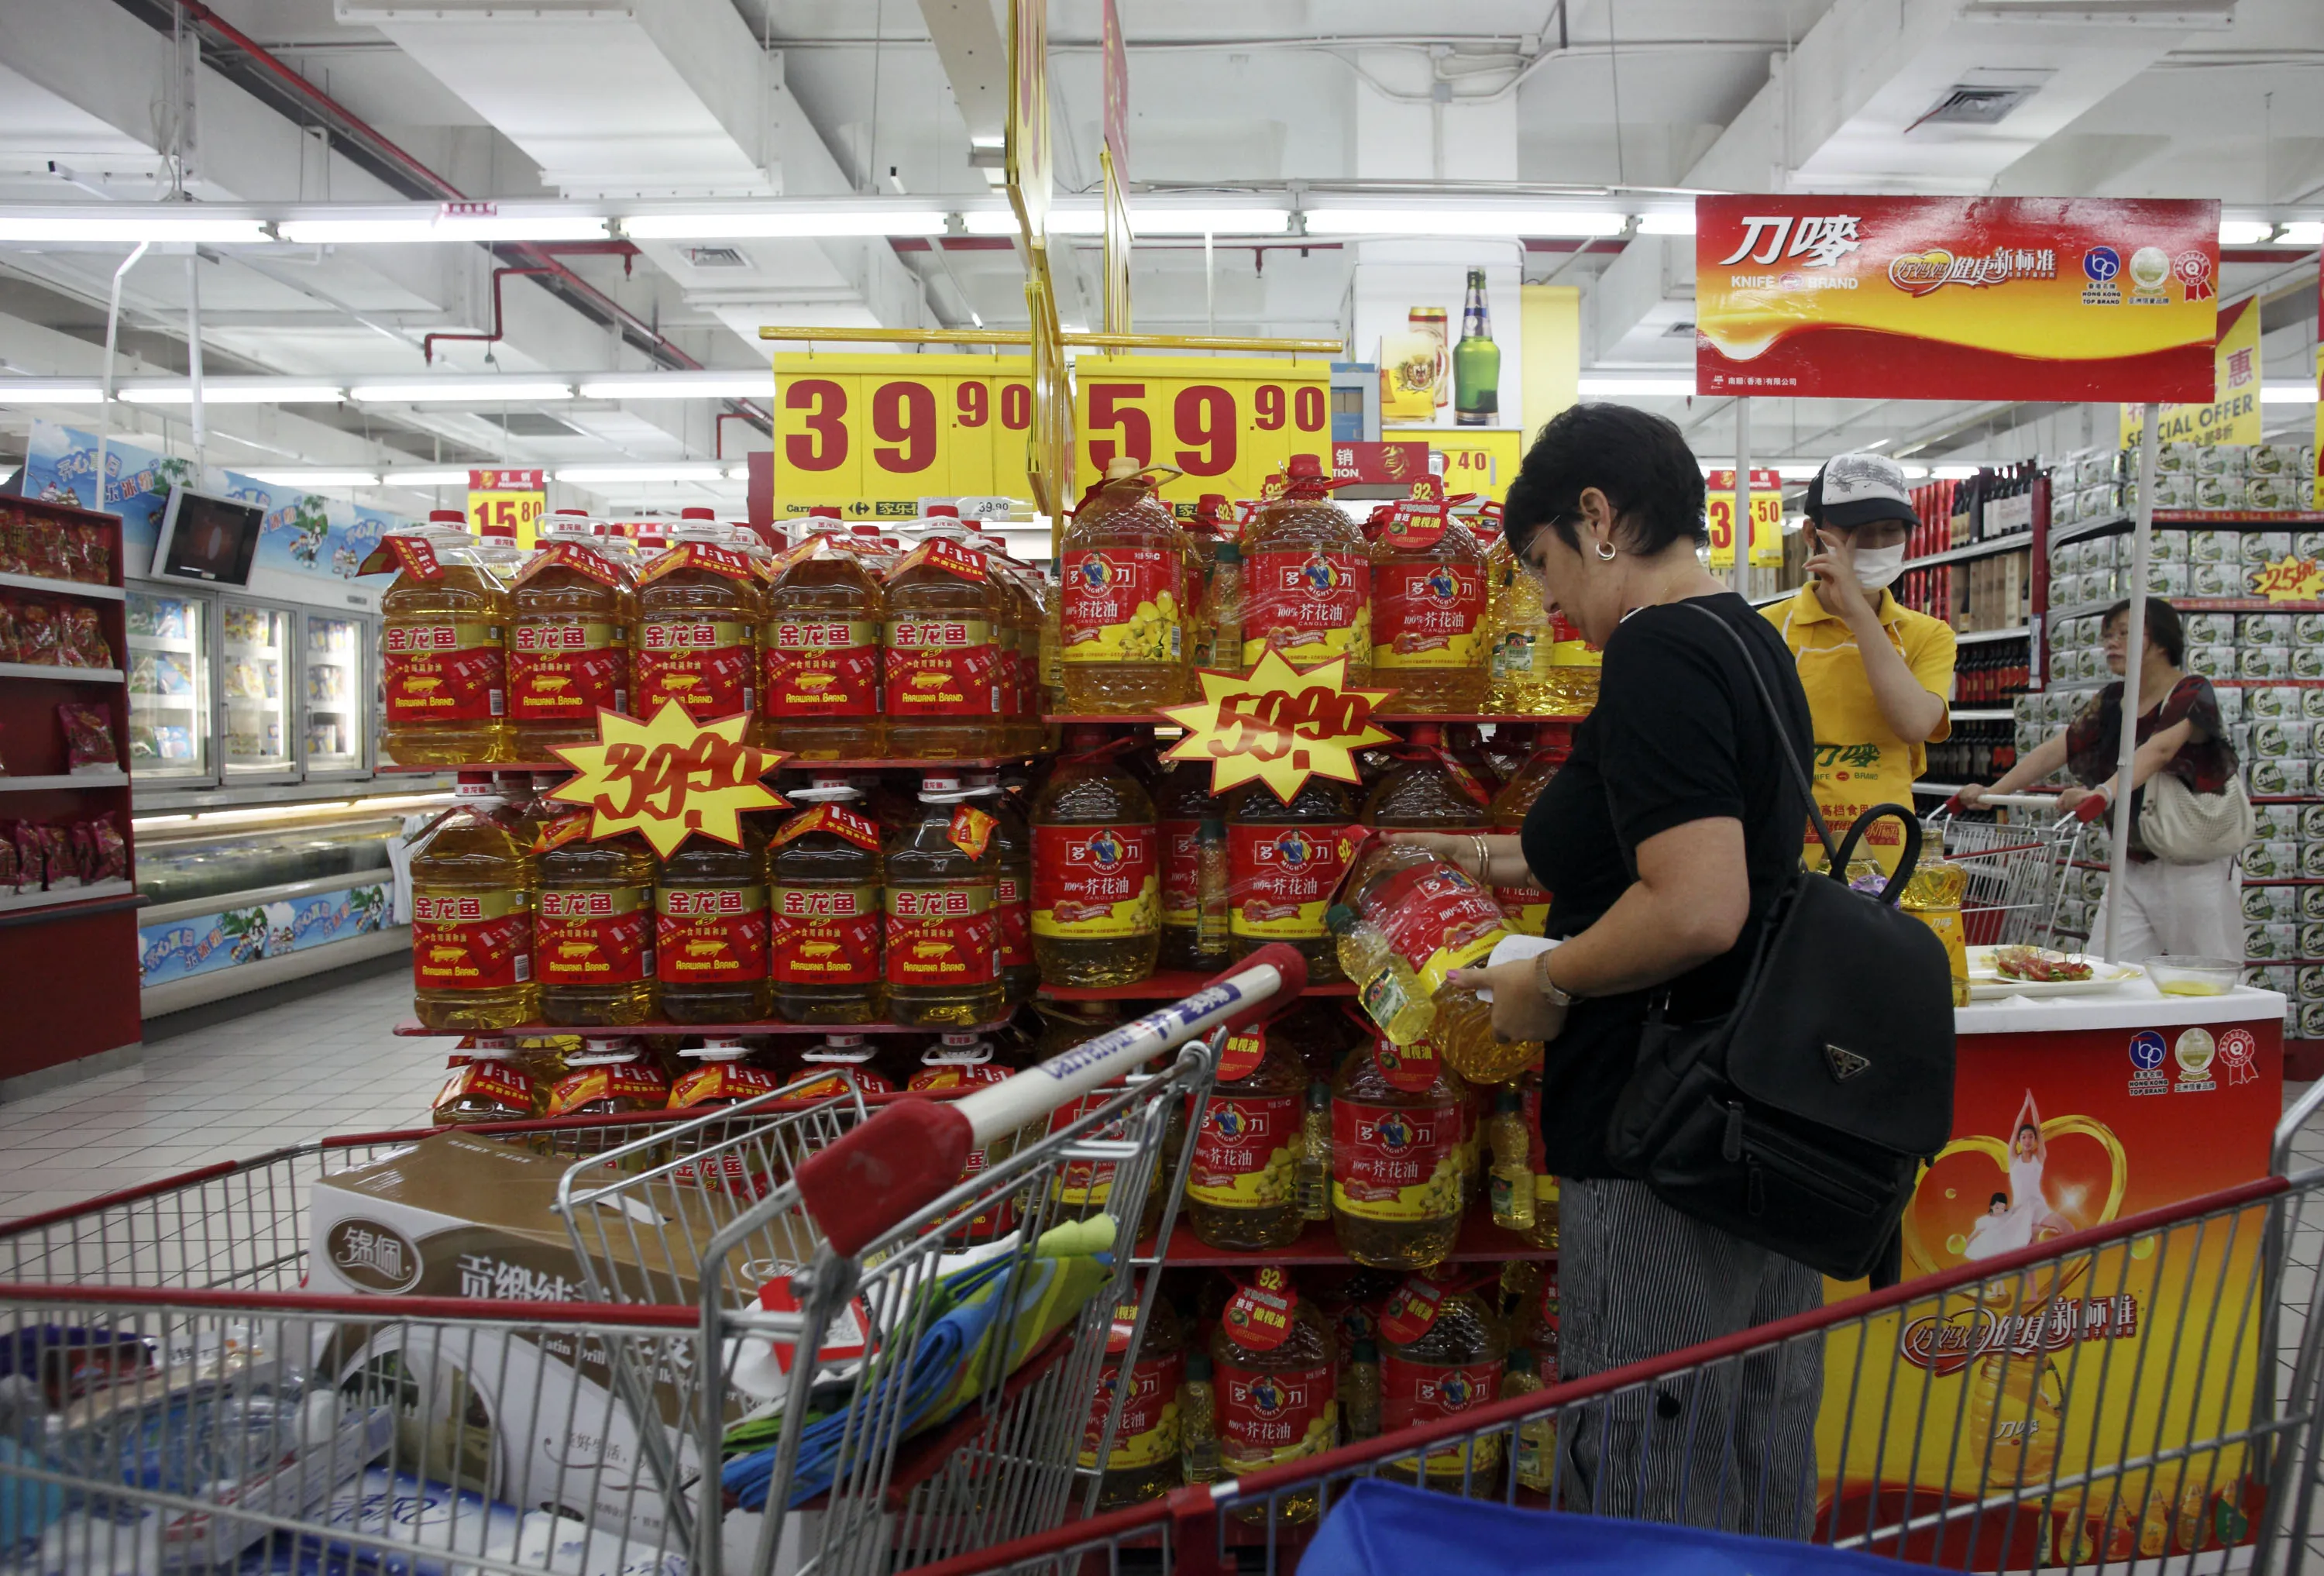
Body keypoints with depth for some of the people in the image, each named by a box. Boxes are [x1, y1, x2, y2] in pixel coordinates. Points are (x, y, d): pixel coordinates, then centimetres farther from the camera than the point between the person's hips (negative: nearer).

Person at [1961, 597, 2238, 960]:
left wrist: (2104, 793, -46)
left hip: (2195, 868, -5)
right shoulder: (2111, 701, 9)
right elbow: (2054, 750, 0)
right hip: (2133, 868, 6)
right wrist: (1992, 791, -15)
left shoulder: (2193, 693, -9)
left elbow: (2158, 750, -28)